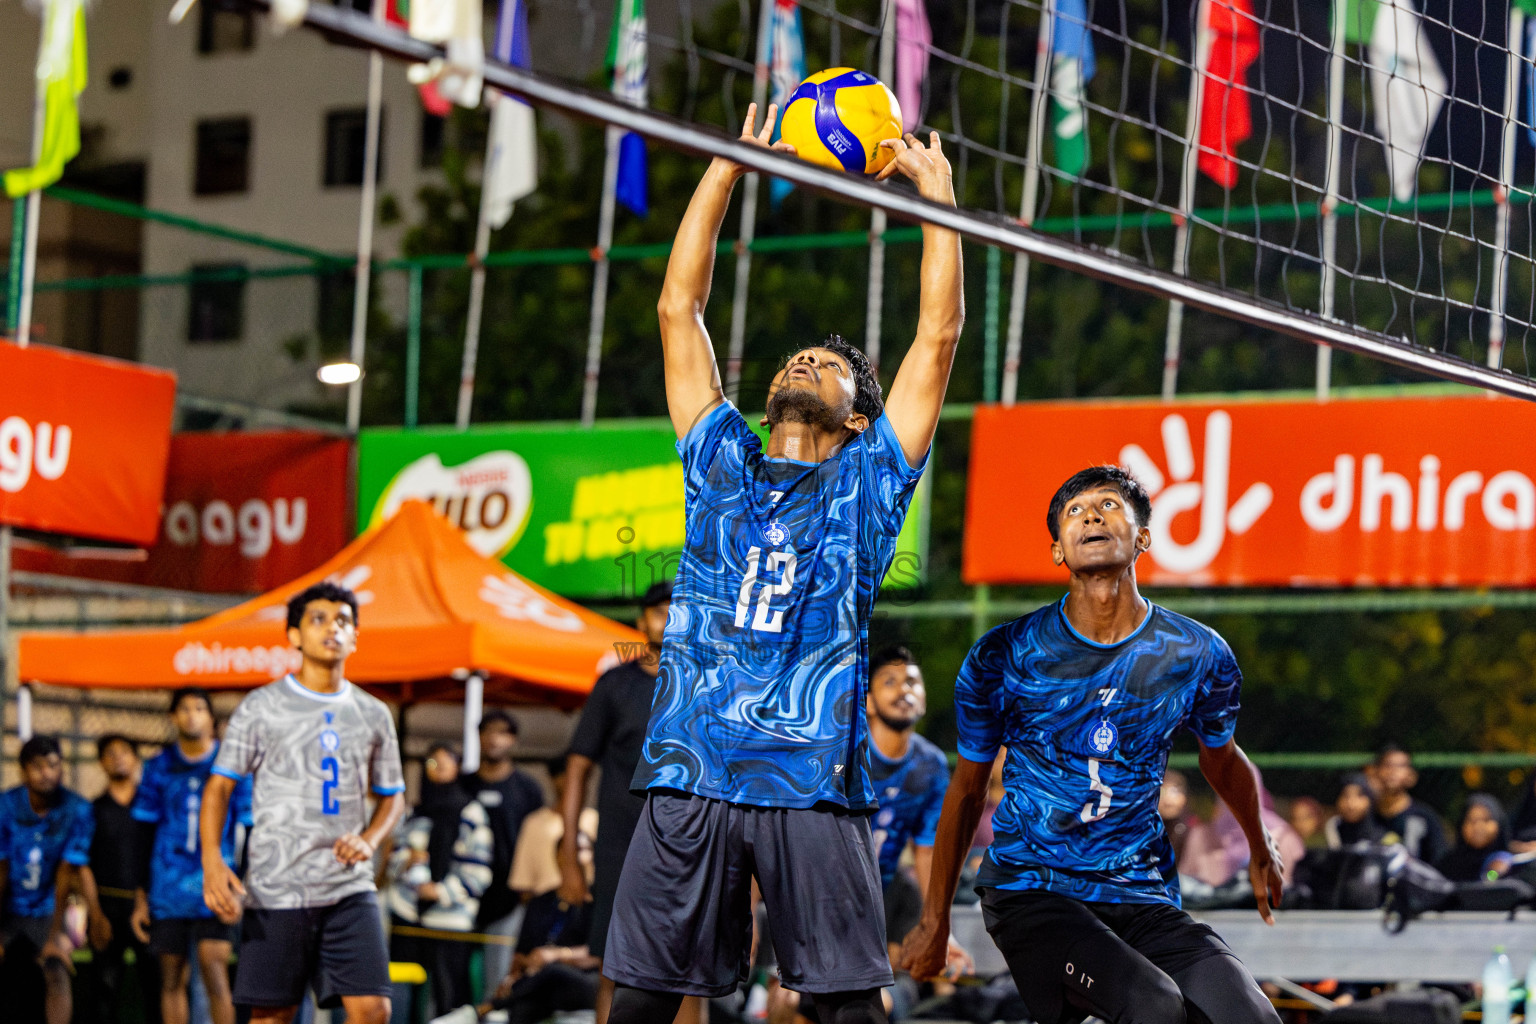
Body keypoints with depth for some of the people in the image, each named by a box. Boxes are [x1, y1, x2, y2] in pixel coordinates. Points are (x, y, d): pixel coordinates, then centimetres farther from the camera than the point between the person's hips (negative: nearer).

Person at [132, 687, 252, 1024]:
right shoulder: (160, 768, 8)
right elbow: (144, 836, 12)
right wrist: (141, 898, 8)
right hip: (168, 891, 2)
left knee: (215, 977, -13)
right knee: (172, 980, 4)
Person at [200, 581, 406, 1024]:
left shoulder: (373, 715, 11)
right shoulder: (261, 706, 1)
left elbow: (392, 796, 21)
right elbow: (219, 786, 0)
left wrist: (368, 840, -1)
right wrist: (211, 860, -15)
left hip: (350, 889, 3)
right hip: (275, 888, -3)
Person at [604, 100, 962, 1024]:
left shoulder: (866, 481, 11)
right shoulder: (721, 462, 17)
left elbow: (939, 335, 7)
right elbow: (680, 308, 18)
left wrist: (937, 195, 9)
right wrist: (729, 165, 17)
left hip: (813, 784, -2)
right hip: (691, 775, 2)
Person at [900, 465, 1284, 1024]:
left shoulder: (1199, 656, 1)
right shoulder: (1001, 658, -3)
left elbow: (1221, 757, 24)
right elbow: (966, 790, 11)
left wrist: (1260, 852, 39)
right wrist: (935, 921, 17)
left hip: (1144, 899, 3)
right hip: (1031, 889, -3)